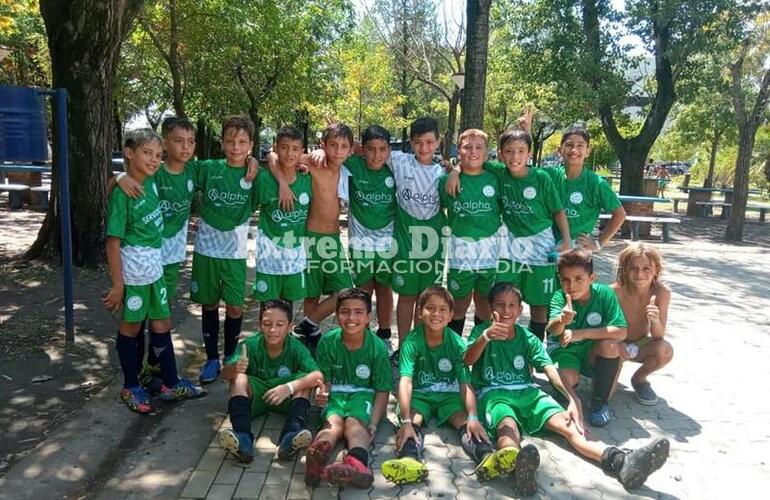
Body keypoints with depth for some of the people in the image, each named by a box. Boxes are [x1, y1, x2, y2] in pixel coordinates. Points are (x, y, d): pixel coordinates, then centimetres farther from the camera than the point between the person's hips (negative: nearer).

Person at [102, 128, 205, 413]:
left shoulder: (151, 183, 2)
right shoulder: (122, 193, -16)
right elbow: (113, 242, -16)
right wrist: (117, 285, -16)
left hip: (155, 266, 7)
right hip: (133, 269, -7)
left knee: (162, 324, 13)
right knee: (131, 326, 8)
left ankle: (171, 384, 24)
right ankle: (131, 387, 24)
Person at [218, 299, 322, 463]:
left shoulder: (296, 348, -16)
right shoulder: (250, 344, -15)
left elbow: (318, 376, -30)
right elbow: (225, 374, -28)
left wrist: (290, 387, -46)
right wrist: (234, 368, -53)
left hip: (285, 399, 0)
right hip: (255, 395, 0)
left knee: (304, 380, -26)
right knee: (239, 378, -27)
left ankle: (290, 437, -43)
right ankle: (243, 438, -42)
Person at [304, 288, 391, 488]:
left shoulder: (377, 347, -10)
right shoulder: (328, 342, -7)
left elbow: (382, 390, -7)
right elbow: (325, 379, -1)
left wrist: (373, 423, -19)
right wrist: (321, 392, -26)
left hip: (363, 393, -2)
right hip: (336, 393, 2)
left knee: (354, 423, -33)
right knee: (334, 422, -31)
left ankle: (357, 462, -65)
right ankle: (317, 454, -64)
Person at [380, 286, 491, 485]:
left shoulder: (457, 343, -7)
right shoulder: (412, 341, -14)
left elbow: (465, 383, -13)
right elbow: (405, 381, -24)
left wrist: (473, 418, -28)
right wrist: (406, 421, -37)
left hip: (448, 394, 1)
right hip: (419, 394, -1)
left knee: (463, 419, -26)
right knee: (414, 420, -30)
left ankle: (487, 455, -51)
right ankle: (409, 458, -57)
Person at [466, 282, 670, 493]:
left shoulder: (528, 338, 17)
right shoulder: (482, 331, 8)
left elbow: (550, 369, 2)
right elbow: (468, 359, -14)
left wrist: (571, 399, -18)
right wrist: (486, 336, -37)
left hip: (528, 392, 4)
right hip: (493, 393, -4)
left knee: (568, 424, -23)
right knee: (508, 425, -38)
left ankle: (621, 462, -46)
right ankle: (519, 468, -72)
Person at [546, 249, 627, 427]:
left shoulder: (604, 293, -17)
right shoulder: (559, 297, -18)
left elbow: (621, 332, -23)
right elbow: (552, 329, -36)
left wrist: (581, 333, -29)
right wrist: (561, 321, -60)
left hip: (593, 355, 2)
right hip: (565, 352, -1)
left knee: (610, 345, -31)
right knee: (566, 382, -31)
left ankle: (600, 401, -10)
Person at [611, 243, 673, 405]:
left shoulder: (662, 292, -20)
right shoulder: (615, 292, -26)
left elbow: (658, 337, -16)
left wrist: (655, 320, -39)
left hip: (640, 345, 3)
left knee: (665, 350, -29)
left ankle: (639, 379, 3)